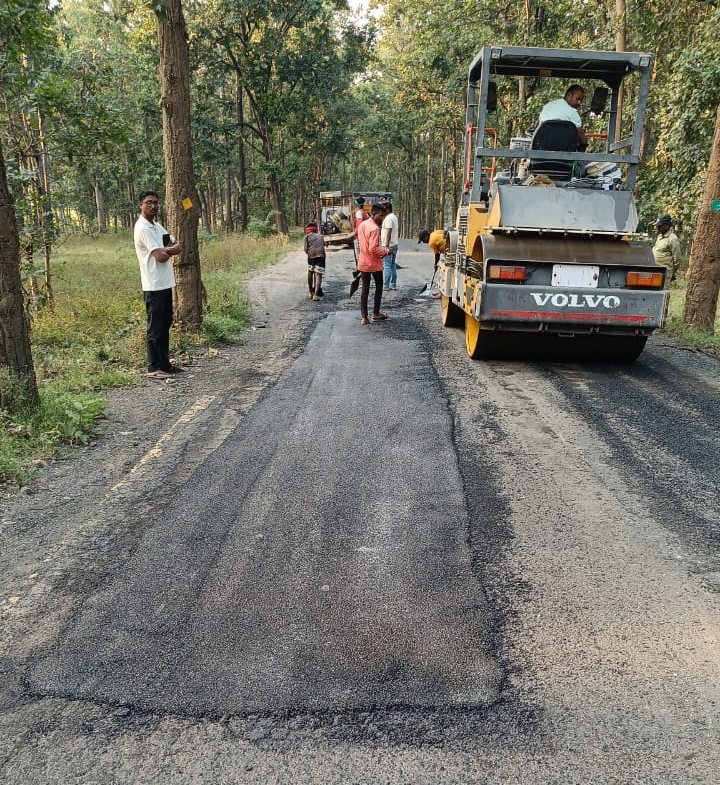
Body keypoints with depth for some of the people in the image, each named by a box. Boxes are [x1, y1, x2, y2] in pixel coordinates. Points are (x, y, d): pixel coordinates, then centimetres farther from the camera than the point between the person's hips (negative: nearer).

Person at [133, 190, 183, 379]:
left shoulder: (157, 226, 16)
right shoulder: (143, 228, -14)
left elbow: (177, 247, 10)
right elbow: (161, 256, -21)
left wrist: (165, 249, -10)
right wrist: (169, 250, 0)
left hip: (166, 283, 9)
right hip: (154, 285, -9)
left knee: (165, 324, 14)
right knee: (155, 328, -4)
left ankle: (164, 364, 22)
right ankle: (153, 368, 2)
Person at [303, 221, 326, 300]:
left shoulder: (306, 237, 12)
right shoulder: (320, 236, 22)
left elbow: (305, 249, 2)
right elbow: (323, 245, 10)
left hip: (312, 255, 0)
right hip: (321, 255, 0)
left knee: (310, 273, 21)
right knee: (318, 275, -4)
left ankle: (310, 292, 29)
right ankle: (316, 294, -16)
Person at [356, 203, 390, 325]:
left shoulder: (361, 225, 7)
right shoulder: (374, 228, -20)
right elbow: (374, 249, -27)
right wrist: (386, 251, -12)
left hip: (363, 263, 7)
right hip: (374, 263, -7)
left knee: (364, 289, 7)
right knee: (379, 287, 12)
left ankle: (364, 317, 3)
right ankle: (376, 314, 18)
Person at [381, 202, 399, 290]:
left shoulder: (388, 218, -16)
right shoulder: (394, 217, 15)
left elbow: (389, 232, -22)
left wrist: (387, 245, -23)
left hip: (389, 245, -10)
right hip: (394, 244, 10)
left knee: (387, 266, -7)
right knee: (393, 265, 11)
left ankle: (386, 285, -6)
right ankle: (393, 284, 14)